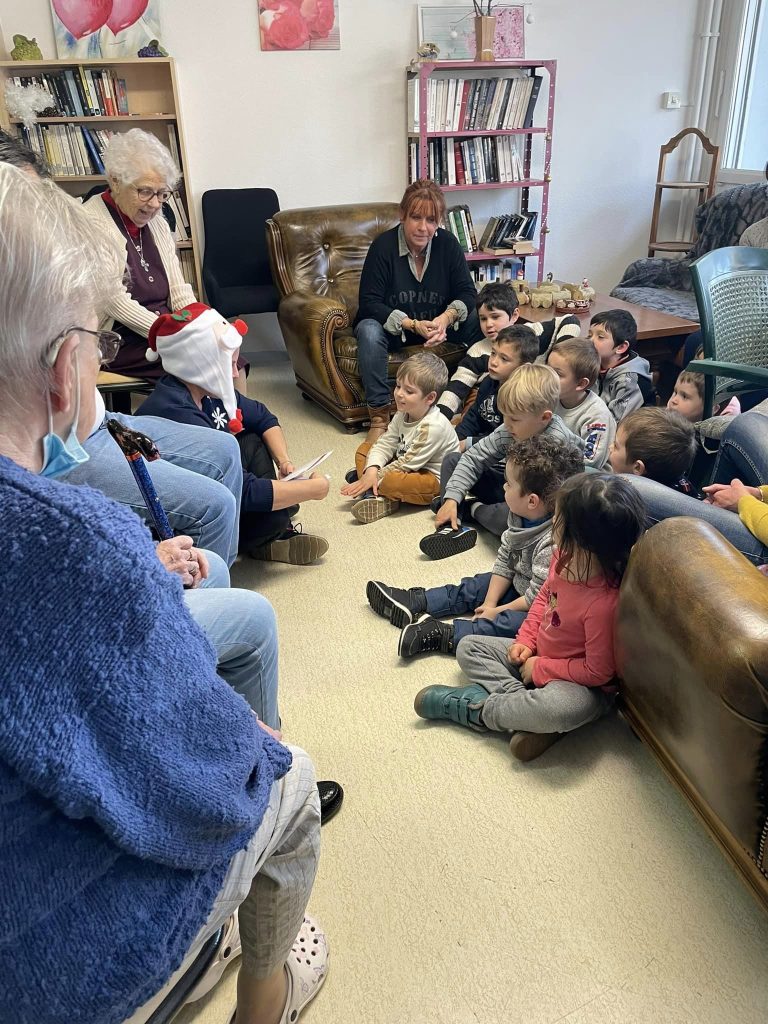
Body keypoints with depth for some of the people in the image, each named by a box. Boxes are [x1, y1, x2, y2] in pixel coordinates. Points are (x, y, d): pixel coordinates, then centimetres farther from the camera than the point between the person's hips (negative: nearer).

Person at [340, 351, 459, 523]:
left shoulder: (433, 426, -28)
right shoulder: (402, 415, -1)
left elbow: (407, 464, -25)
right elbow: (385, 444, -2)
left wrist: (376, 477, -22)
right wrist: (372, 470, -21)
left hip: (434, 479, -9)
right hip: (410, 465, 9)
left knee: (394, 481, -38)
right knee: (364, 449, 3)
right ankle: (375, 494, -16)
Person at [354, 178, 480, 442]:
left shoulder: (447, 243, -7)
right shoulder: (383, 246, -17)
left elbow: (467, 292, -7)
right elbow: (369, 303, -20)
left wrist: (446, 317, -30)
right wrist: (412, 325, -33)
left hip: (435, 323, 3)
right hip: (391, 325, -3)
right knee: (369, 331, -37)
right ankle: (379, 414, -28)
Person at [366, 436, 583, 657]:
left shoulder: (552, 543, -34)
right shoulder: (519, 517, -5)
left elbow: (536, 597, -27)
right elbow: (504, 562, 3)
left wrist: (498, 611, -15)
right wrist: (490, 602, -2)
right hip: (517, 585, 10)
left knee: (512, 622, -34)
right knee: (472, 588, 11)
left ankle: (443, 634, -38)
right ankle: (413, 603, 11)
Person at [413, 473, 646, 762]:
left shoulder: (604, 603, -34)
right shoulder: (563, 557, -12)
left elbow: (597, 671, -25)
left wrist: (540, 668, -15)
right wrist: (526, 639, -1)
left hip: (583, 684, -8)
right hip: (537, 655, 8)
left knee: (563, 708, -40)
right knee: (468, 647, 5)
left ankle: (475, 710, -19)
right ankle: (518, 698, -18)